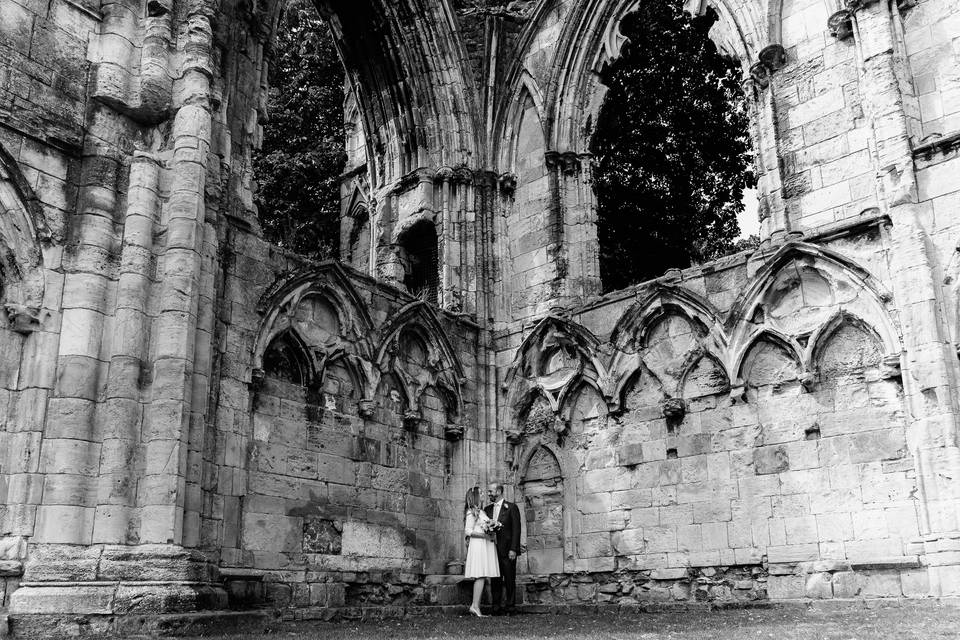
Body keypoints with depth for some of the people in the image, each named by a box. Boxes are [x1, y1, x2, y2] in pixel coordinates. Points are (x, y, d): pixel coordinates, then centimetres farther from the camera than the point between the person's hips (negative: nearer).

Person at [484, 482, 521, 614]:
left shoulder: (511, 508, -2)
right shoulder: (488, 509, 14)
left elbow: (516, 530, -7)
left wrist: (513, 549, -13)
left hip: (507, 550, -5)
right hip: (493, 550, 5)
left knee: (509, 581, 0)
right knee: (495, 581, 5)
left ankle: (509, 607, 6)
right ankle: (497, 607, 10)